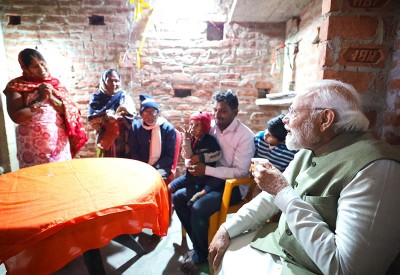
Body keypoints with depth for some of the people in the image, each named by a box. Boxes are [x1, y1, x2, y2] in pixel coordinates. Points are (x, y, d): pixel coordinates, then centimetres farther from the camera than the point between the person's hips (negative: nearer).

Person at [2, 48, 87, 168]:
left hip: (59, 143, 3)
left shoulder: (54, 83, 8)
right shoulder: (16, 86, -1)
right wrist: (40, 100, -12)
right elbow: (16, 117, -12)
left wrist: (51, 97, -12)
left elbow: (68, 110, 1)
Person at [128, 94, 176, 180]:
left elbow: (170, 156, -4)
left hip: (161, 167, -3)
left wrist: (153, 167, -16)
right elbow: (133, 152, 7)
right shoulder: (136, 126, 4)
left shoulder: (168, 128, -4)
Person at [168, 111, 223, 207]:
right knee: (169, 188, 2)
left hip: (206, 174, -4)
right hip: (191, 173, 4)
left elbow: (219, 155, -13)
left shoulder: (210, 140, -12)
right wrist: (186, 139, -22)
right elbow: (187, 156, -13)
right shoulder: (191, 139, -2)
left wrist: (201, 157, -18)